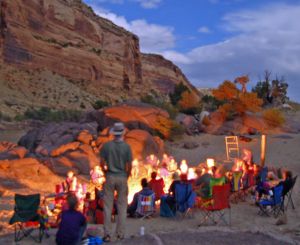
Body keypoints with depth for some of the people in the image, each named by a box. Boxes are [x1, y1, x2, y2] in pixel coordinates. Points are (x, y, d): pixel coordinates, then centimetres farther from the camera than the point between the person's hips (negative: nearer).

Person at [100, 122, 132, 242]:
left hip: (110, 177, 0)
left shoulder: (106, 145, -5)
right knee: (122, 206, 9)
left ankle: (107, 233, 5)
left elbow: (102, 163, -3)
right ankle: (120, 233, 13)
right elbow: (129, 165, -5)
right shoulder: (126, 146, -7)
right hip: (122, 178, 0)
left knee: (108, 206, 6)